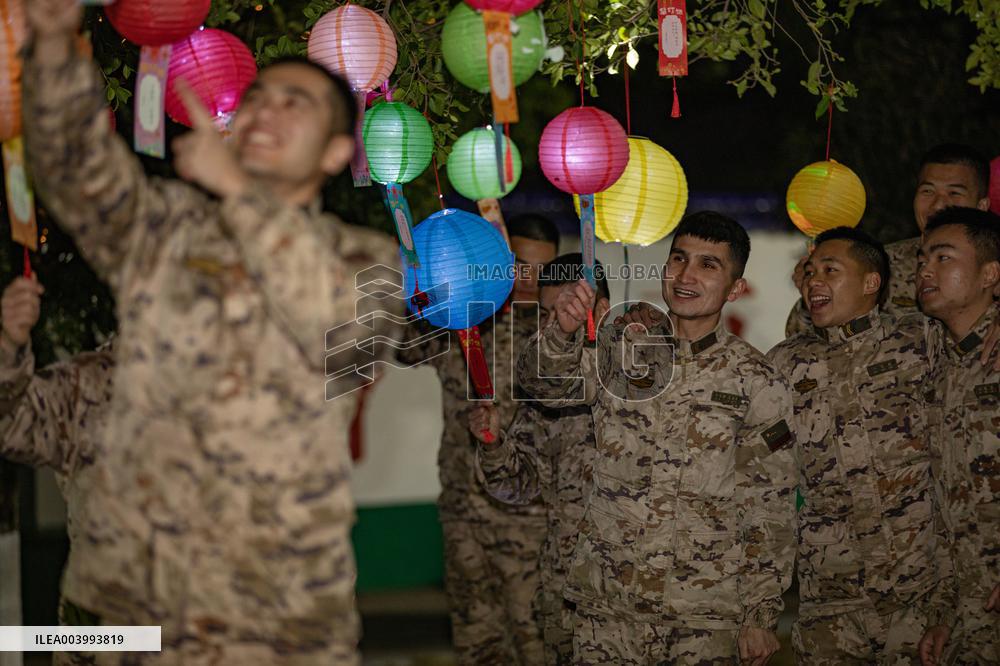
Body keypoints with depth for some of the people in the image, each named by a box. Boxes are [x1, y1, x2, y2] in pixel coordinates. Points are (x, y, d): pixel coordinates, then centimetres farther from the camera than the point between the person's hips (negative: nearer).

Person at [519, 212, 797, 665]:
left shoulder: (756, 382, -2)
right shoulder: (622, 346, 6)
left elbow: (771, 508, 0)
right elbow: (544, 381, -6)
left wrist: (761, 615, -1)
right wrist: (562, 332, -28)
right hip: (605, 601, 2)